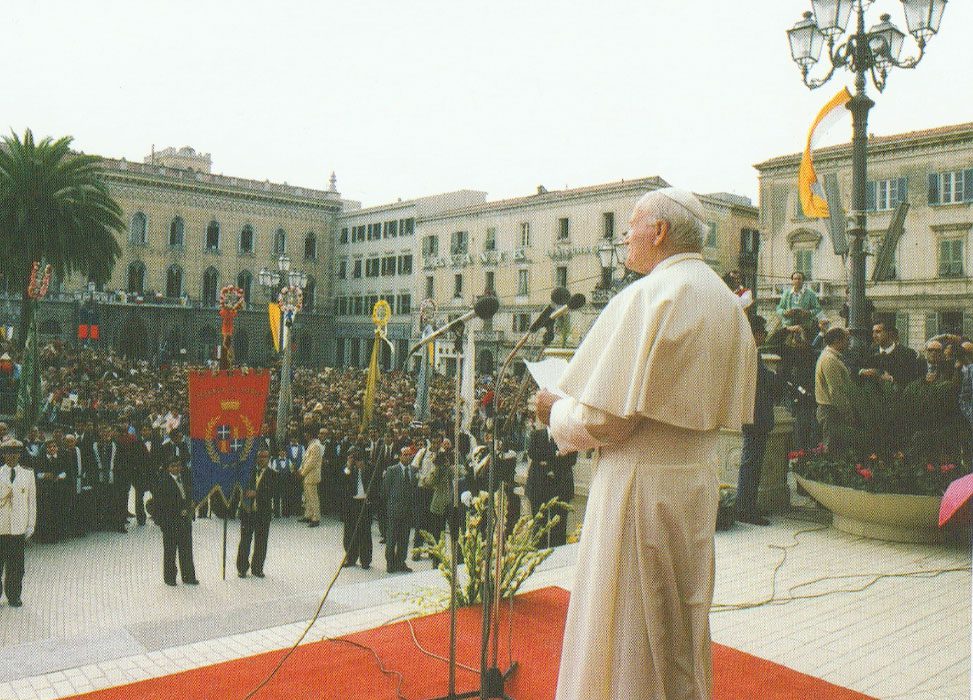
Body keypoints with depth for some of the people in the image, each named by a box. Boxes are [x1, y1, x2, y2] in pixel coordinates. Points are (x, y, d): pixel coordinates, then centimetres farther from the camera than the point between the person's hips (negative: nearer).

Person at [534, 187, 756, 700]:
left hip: (640, 483, -9)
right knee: (681, 629, 23)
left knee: (624, 636, 5)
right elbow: (726, 410, 14)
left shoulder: (646, 297, -17)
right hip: (699, 479, 9)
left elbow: (606, 419, -21)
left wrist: (555, 411, -3)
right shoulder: (728, 303, 9)